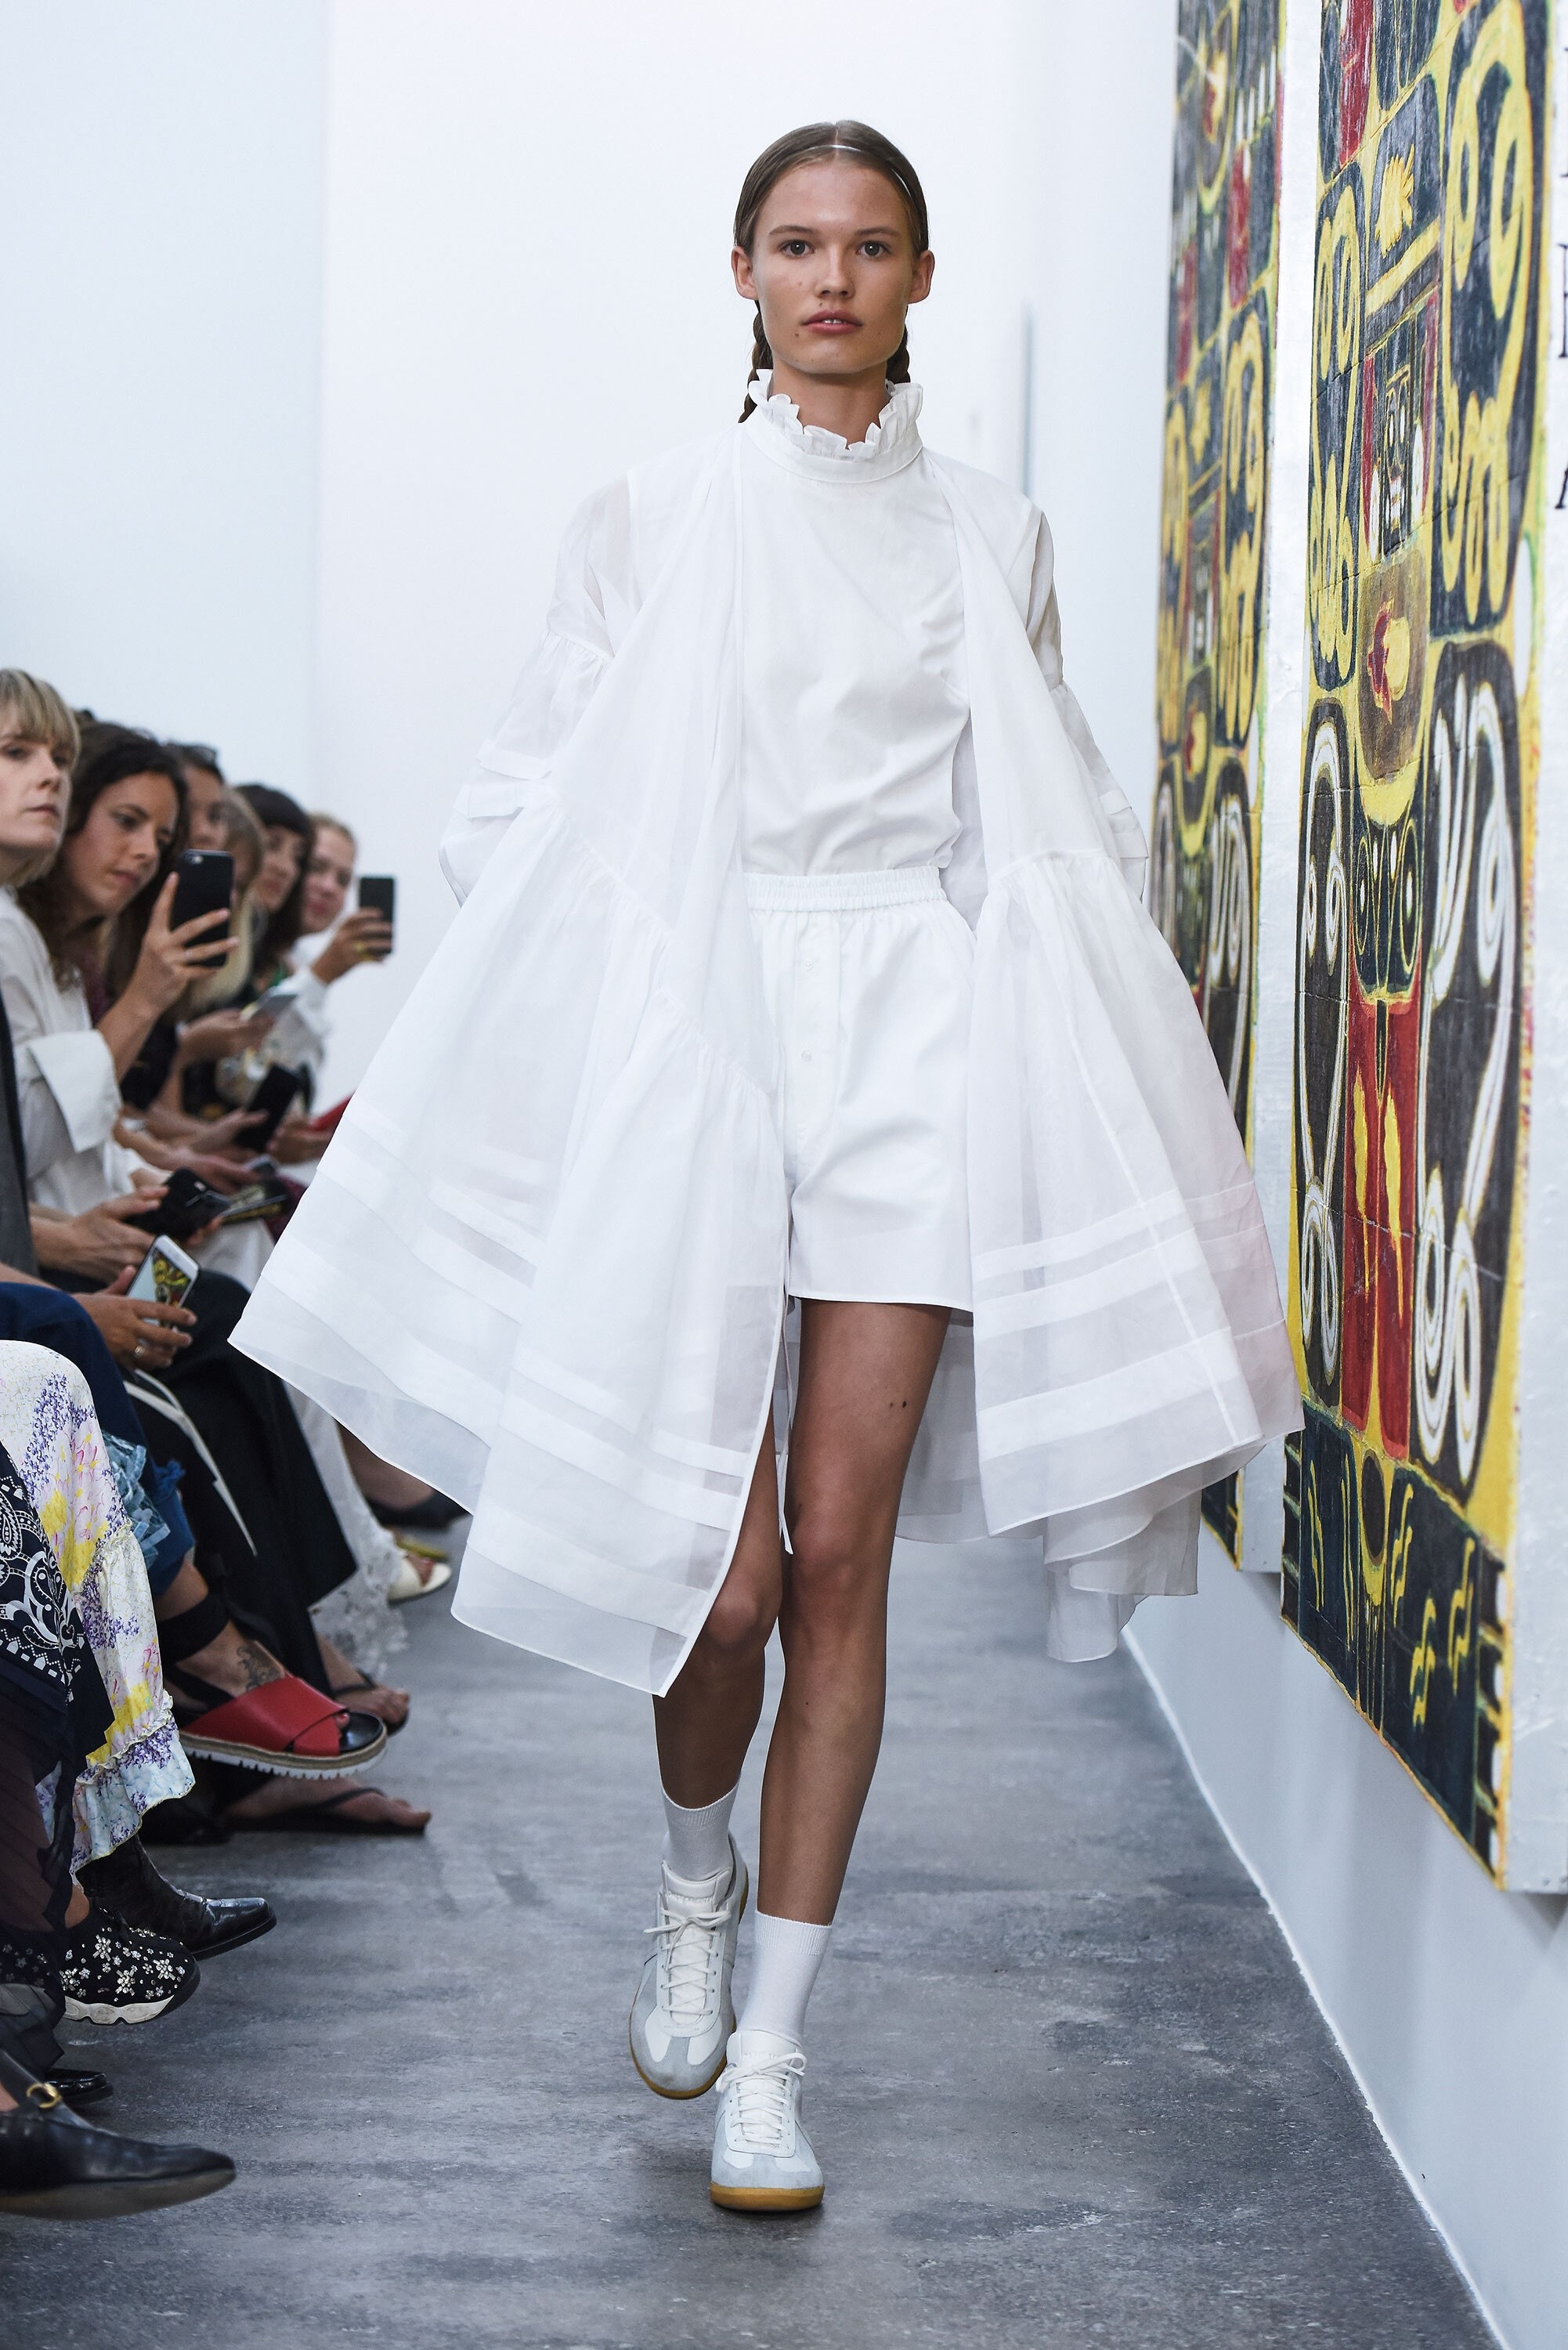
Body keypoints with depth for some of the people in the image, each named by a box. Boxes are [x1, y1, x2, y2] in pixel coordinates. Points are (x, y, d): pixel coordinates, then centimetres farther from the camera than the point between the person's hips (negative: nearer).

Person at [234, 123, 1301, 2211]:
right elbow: (538, 804, 9)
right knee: (716, 1564, -7)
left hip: (919, 1037, 1)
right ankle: (698, 1870, 27)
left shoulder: (993, 537, 13)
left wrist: (1110, 1061, 11)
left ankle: (771, 2054, 6)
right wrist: (430, 1061, 4)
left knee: (840, 1552, -4)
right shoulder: (656, 519, 8)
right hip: (698, 1022, -1)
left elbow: (1062, 827, 17)